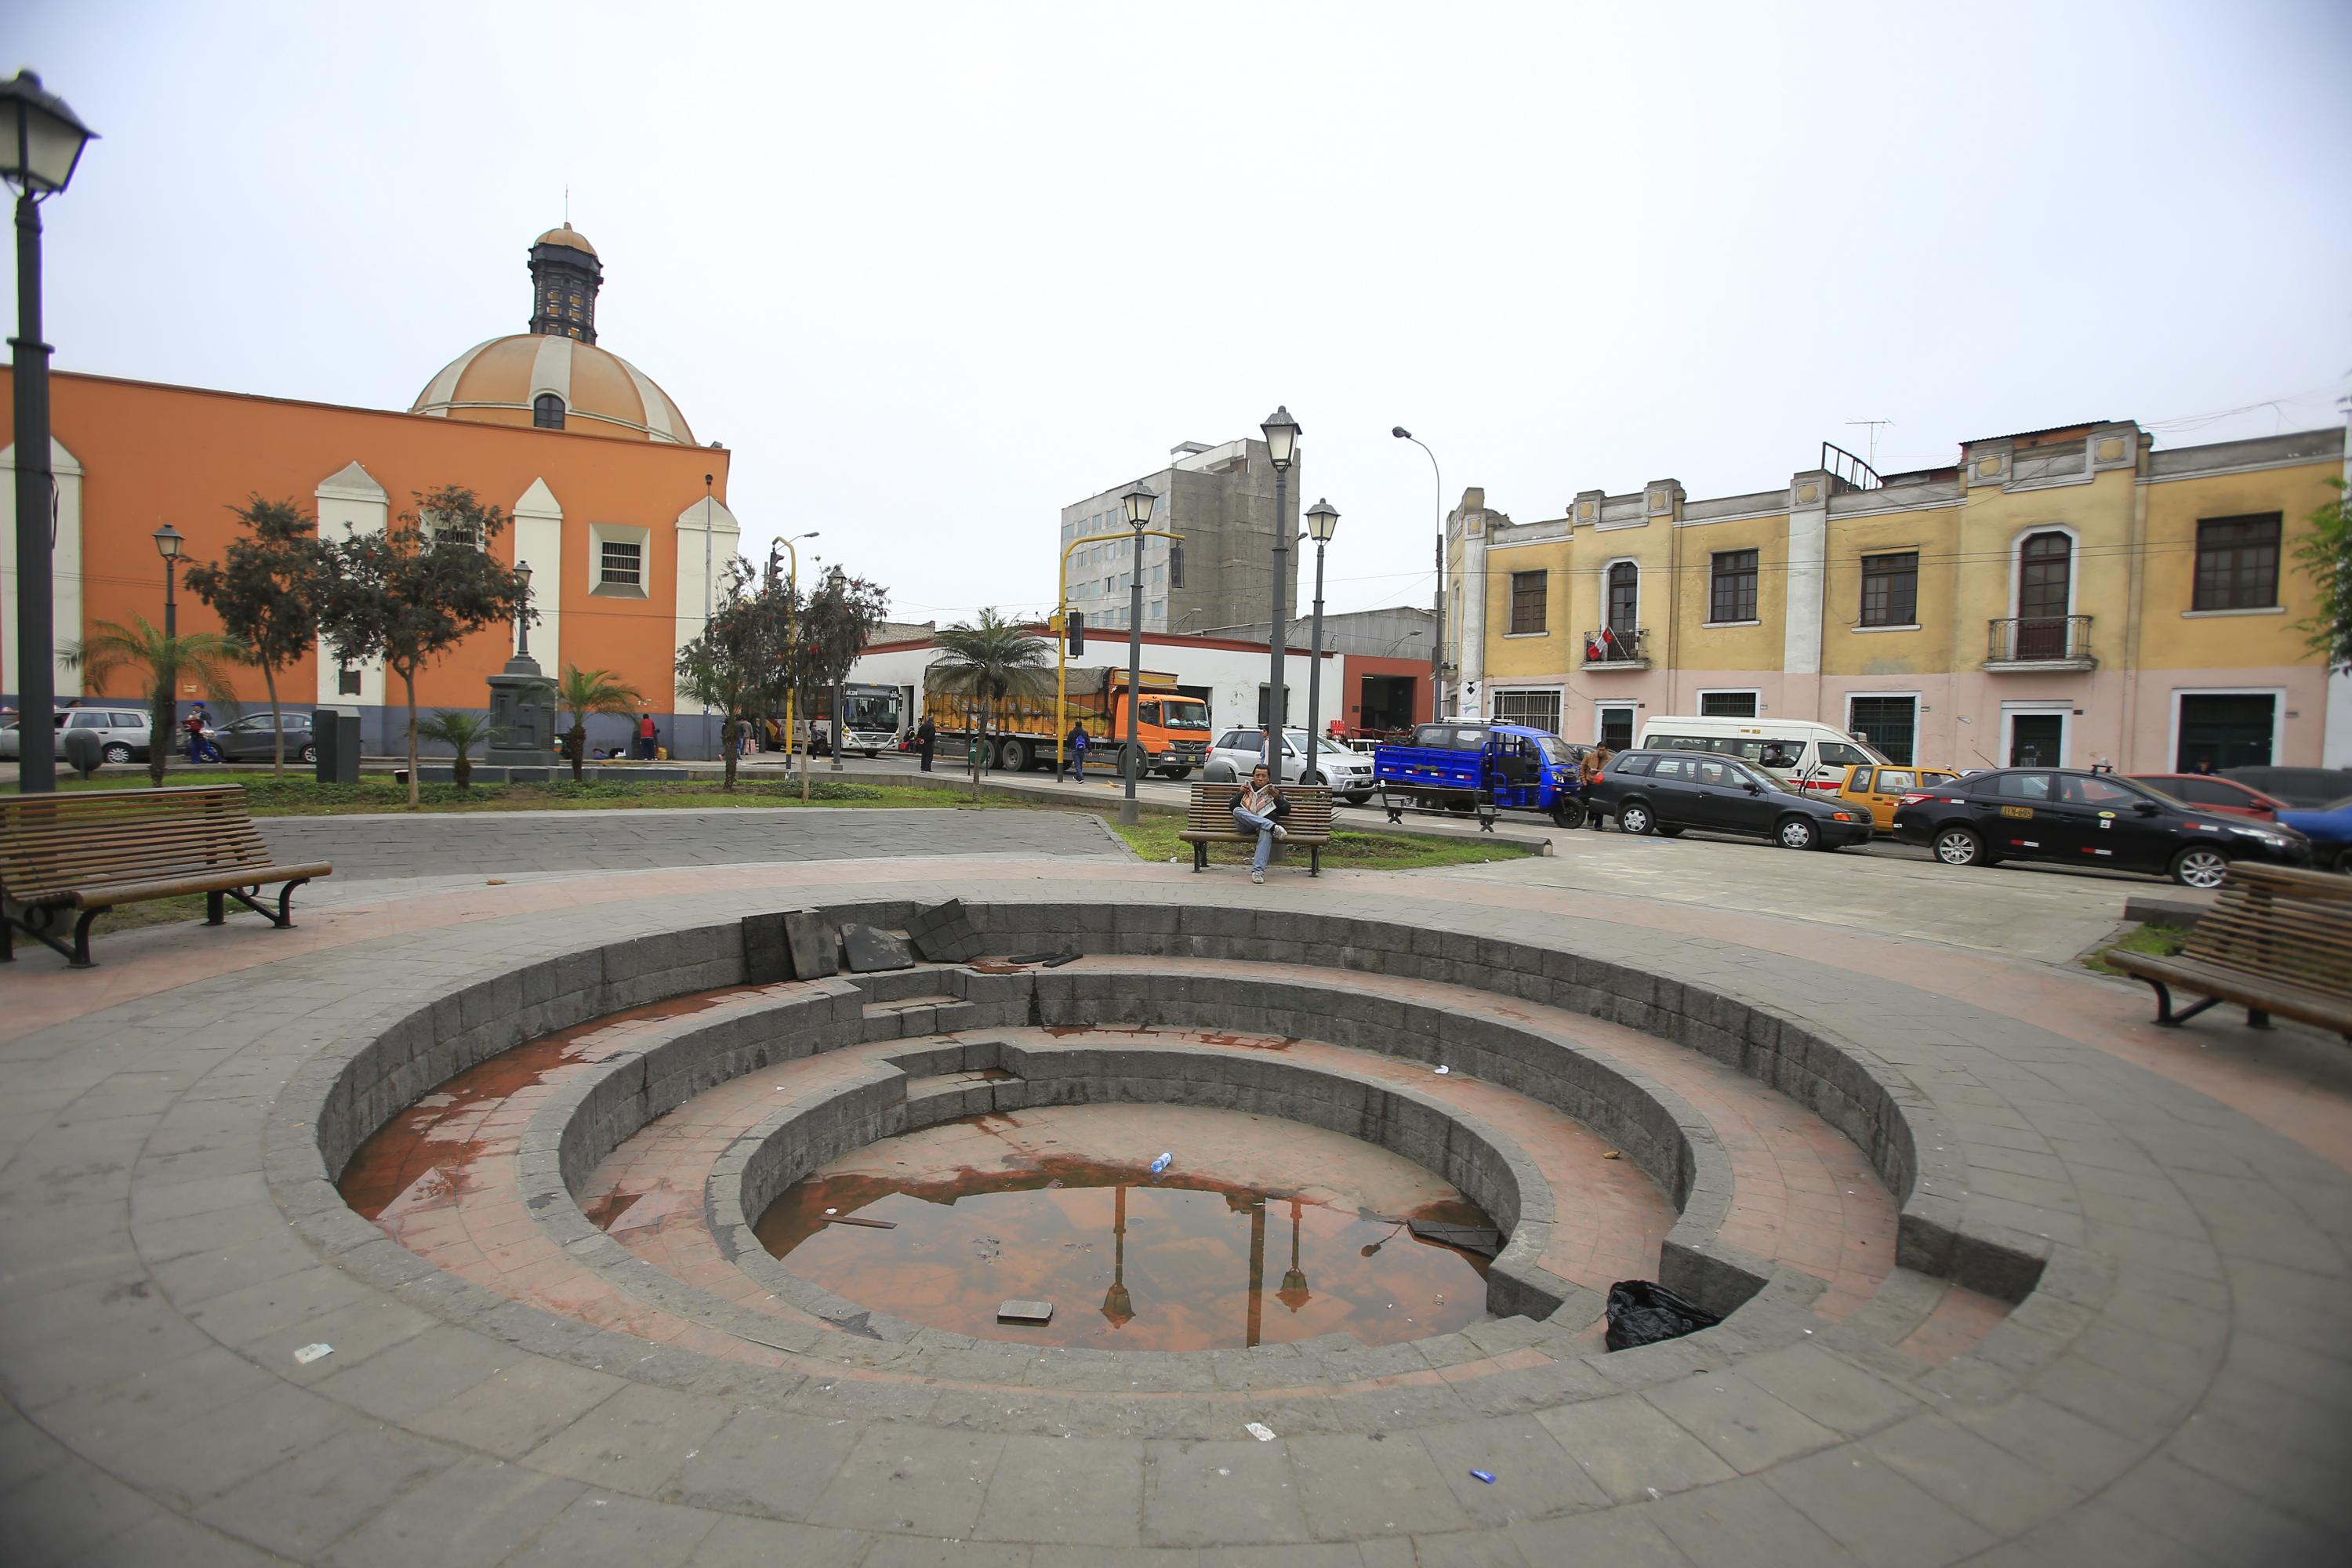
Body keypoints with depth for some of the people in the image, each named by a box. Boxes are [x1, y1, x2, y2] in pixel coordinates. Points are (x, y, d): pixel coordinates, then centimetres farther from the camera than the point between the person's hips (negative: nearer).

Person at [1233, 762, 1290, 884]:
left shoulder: (1274, 790, 23)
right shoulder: (1247, 788, 25)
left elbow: (1286, 811, 15)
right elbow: (1232, 807, 17)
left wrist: (1277, 798, -1)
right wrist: (1240, 794, 1)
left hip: (1266, 824, -1)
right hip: (1246, 826, 2)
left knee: (1266, 832, -39)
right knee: (1237, 811, -31)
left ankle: (1258, 870, -51)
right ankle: (1273, 827, -39)